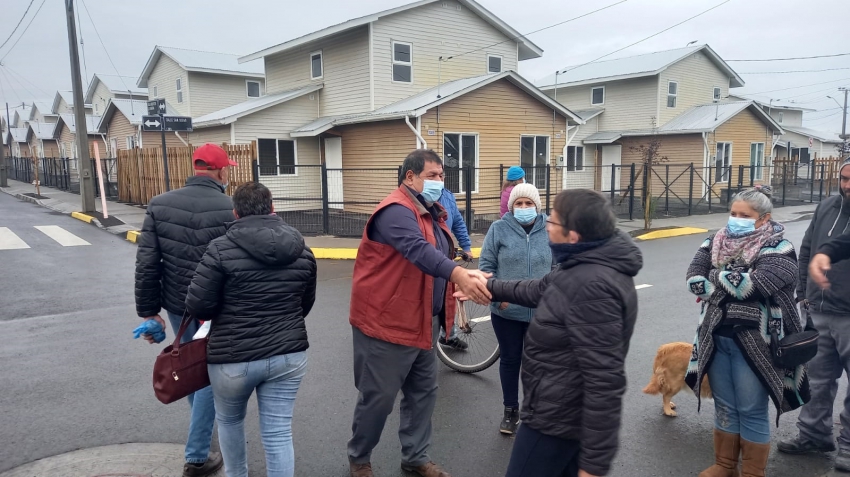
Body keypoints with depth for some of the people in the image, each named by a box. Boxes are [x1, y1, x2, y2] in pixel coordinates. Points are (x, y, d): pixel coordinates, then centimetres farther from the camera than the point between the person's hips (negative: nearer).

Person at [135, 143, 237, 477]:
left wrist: (148, 310, 6)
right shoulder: (232, 209, -18)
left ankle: (204, 427, 51)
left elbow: (146, 264, -3)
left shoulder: (159, 205, -4)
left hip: (176, 306, 5)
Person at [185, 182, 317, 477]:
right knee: (279, 433, 9)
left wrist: (226, 315, 9)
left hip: (233, 357, -2)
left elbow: (197, 306, -12)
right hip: (288, 355, 3)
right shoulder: (302, 250, 1)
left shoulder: (221, 248, -13)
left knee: (229, 419, 25)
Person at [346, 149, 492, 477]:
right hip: (386, 323, -9)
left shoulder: (432, 212, 12)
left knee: (423, 392, 17)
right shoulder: (396, 212, -20)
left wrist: (464, 279, 6)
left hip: (423, 322, 9)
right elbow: (418, 250, -38)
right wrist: (459, 274, -52)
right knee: (379, 397, 5)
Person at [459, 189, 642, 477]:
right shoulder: (586, 267, 2)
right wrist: (489, 287, 26)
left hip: (556, 417, -10)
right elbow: (539, 291, 20)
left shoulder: (591, 285, -30)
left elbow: (605, 380, -31)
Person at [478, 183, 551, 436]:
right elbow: (486, 265, -3)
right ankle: (510, 410, 30)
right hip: (506, 311, 0)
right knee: (510, 359, 13)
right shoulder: (499, 229, -5)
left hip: (540, 312, 1)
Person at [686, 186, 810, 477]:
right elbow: (694, 279, -6)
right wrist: (733, 284, -14)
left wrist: (716, 277, -10)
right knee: (724, 407, 17)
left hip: (754, 342, -5)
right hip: (716, 338, 5)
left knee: (752, 411, 7)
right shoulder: (717, 242, 5)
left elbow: (755, 284, -24)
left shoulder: (777, 249, -9)